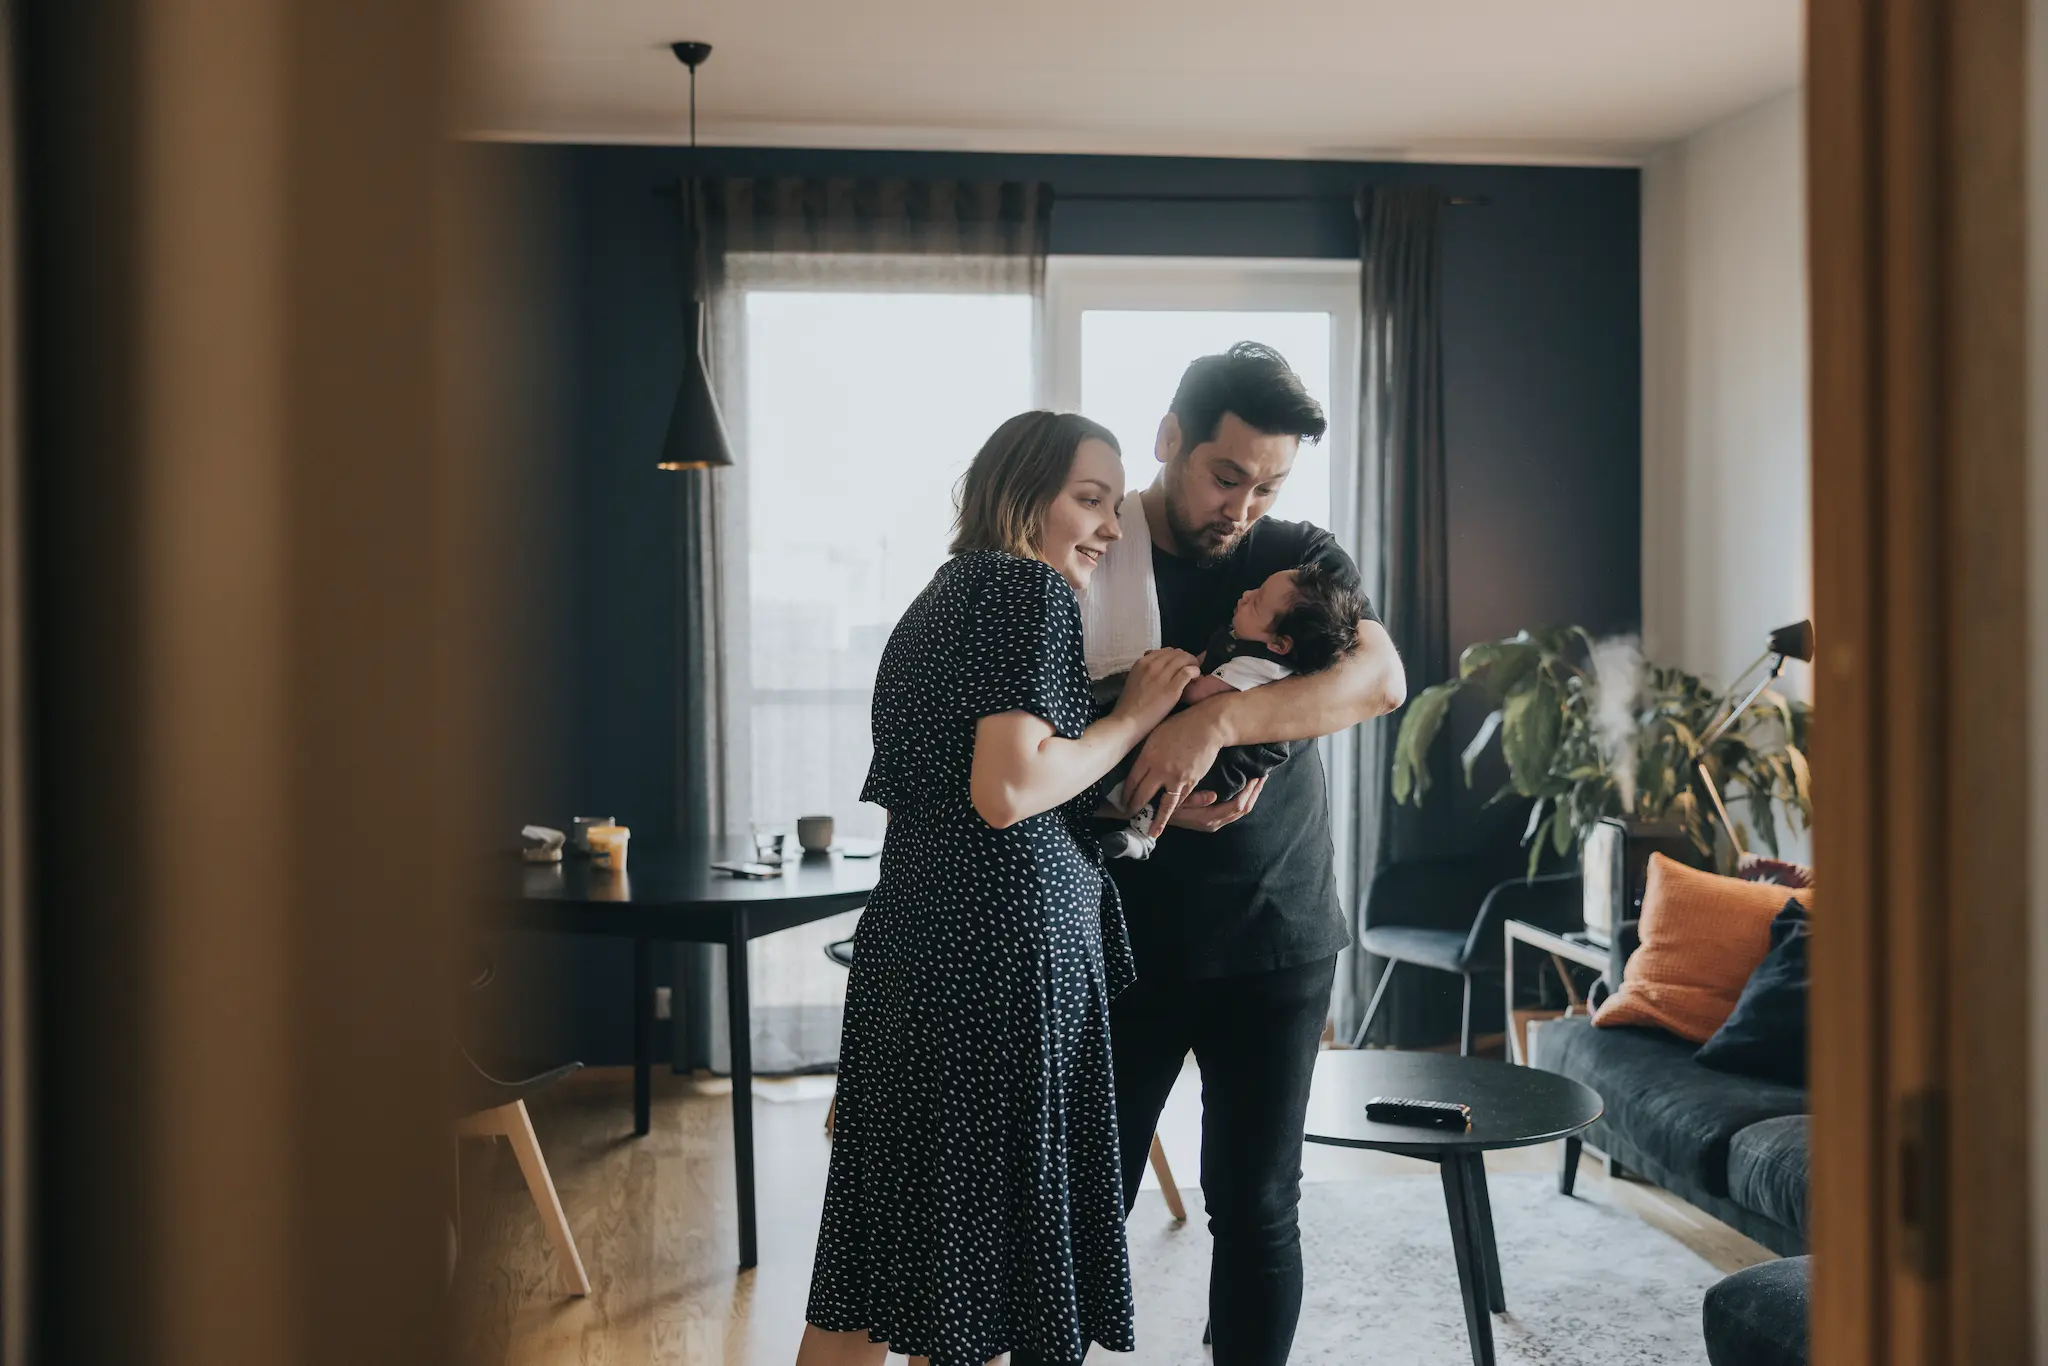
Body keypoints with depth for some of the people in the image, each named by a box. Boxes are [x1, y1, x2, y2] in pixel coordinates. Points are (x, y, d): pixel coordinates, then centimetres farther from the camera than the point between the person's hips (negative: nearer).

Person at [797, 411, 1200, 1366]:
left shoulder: (943, 597, 20)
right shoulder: (1031, 588, -7)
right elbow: (1007, 792, -18)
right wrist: (1136, 715, -4)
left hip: (912, 937, 9)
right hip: (1002, 939, -9)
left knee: (893, 1254, 14)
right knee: (983, 1252, 1)